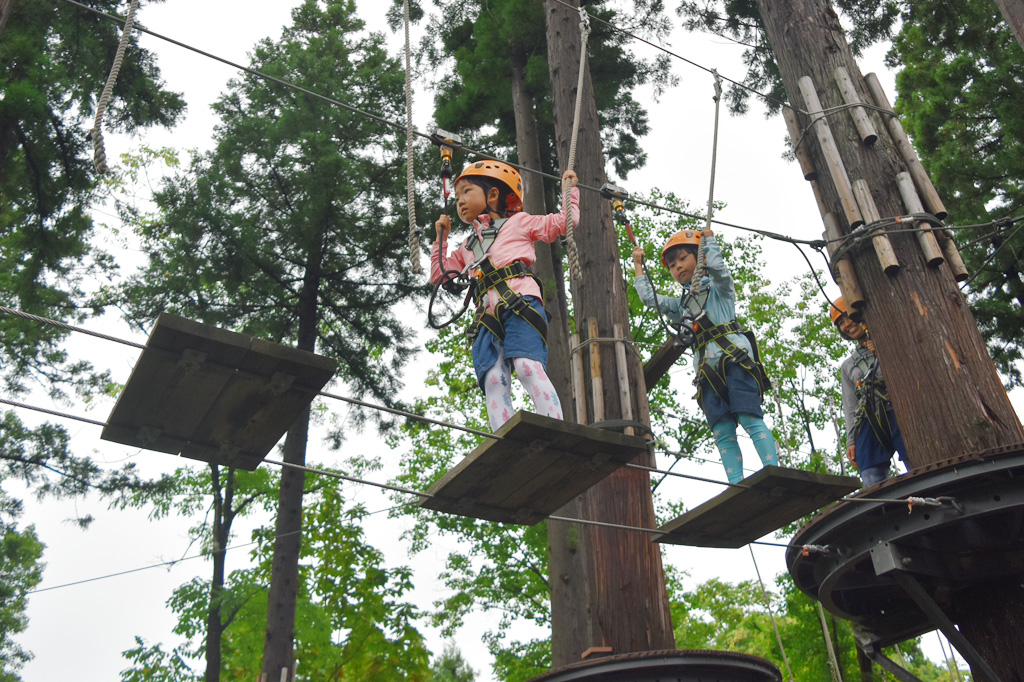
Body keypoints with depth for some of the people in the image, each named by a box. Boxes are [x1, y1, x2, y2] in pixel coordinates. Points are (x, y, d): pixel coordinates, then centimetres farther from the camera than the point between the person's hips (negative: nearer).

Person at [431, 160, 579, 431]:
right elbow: (438, 273, 42)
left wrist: (570, 189, 28)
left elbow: (565, 221, 22)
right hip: (488, 317, 5)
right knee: (493, 379, -16)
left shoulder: (518, 222, 21)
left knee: (528, 366, -27)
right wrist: (440, 238, 38)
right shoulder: (468, 246, 36)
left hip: (520, 304, -5)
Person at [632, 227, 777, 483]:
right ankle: (737, 487, -13)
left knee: (749, 417, -18)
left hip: (733, 356, -5)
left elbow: (717, 266, -7)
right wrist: (639, 265, 35)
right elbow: (649, 298, 25)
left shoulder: (718, 287, 15)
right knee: (722, 431, -7)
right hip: (708, 370, 5)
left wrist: (709, 238, 8)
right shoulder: (681, 305, 29)